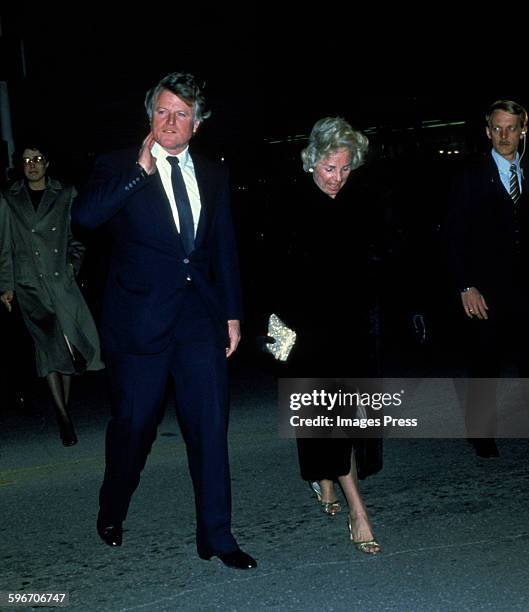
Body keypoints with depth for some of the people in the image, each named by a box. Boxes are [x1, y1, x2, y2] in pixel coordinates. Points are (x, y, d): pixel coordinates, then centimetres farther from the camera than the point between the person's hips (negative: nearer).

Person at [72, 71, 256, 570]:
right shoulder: (119, 168, 0)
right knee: (133, 425, 8)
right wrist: (140, 170, -21)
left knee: (210, 425, 0)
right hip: (139, 317, -3)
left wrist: (232, 313, 13)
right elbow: (84, 216, -19)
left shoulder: (213, 175, 11)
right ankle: (112, 514, 34)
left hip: (199, 315, 3)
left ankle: (216, 537, 11)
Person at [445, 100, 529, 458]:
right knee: (485, 368, 7)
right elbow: (456, 237, -2)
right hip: (486, 292, -2)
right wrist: (465, 287, -9)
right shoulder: (472, 178, 1)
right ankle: (482, 436, 21)